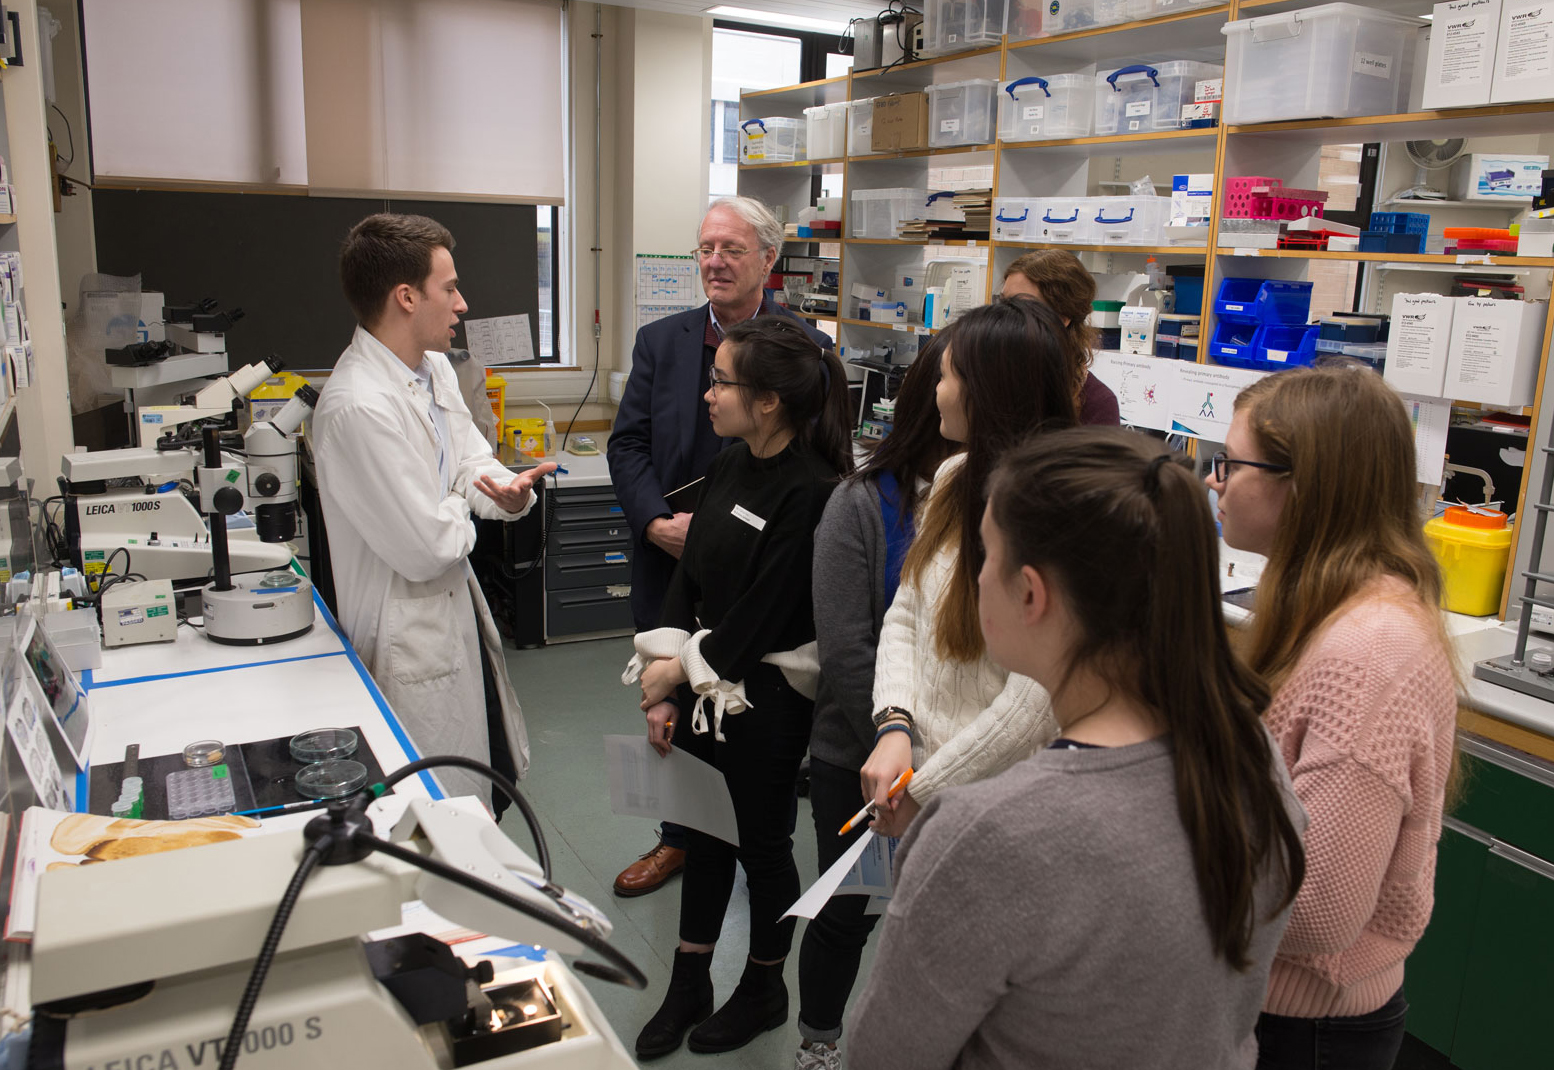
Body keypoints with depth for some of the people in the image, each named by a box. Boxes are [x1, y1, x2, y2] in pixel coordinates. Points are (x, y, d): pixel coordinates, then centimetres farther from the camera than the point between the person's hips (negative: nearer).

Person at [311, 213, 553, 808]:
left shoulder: (433, 365, 3)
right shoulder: (358, 407, -27)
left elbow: (470, 459, 12)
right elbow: (427, 548, -26)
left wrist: (509, 490, -11)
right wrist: (463, 512, -5)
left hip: (457, 606, 9)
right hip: (412, 638, -9)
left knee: (495, 783, 24)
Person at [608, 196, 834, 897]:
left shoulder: (807, 350, -6)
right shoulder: (660, 341, 6)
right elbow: (627, 444, 3)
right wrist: (659, 523, -13)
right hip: (670, 565, 4)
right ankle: (679, 836, 38)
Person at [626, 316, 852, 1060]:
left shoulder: (809, 493, -22)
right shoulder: (730, 466, 2)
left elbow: (759, 621, -20)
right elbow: (687, 579, 4)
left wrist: (673, 668, -9)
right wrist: (665, 690, 0)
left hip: (765, 697, -7)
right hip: (703, 683, 7)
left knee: (762, 842, 12)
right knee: (703, 832, 18)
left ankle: (764, 990, 36)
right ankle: (689, 985, 37)